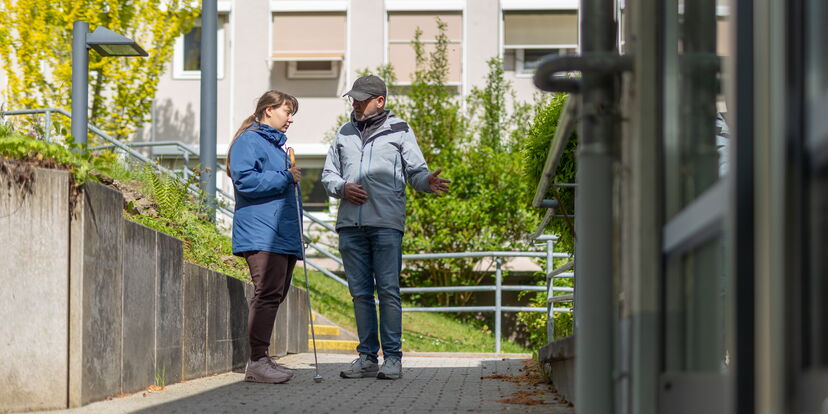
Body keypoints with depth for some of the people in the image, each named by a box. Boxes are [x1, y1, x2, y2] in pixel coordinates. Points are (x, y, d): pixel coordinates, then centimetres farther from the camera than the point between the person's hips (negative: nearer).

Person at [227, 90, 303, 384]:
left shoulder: (277, 145, 25)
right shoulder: (249, 141, -3)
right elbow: (245, 180, -17)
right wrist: (285, 178, -12)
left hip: (283, 236, 10)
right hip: (261, 235, -10)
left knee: (276, 295, 8)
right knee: (267, 293, -15)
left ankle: (260, 359, 13)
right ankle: (257, 362, -15)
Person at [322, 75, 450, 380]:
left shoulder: (399, 132, 8)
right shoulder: (345, 134, 18)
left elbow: (416, 171, 5)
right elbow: (328, 174, 20)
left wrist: (428, 182, -18)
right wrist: (342, 188, -2)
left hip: (386, 223, -4)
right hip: (350, 224, 4)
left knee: (388, 290, -7)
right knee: (360, 292, 5)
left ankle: (392, 357, -2)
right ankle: (367, 356, 11)